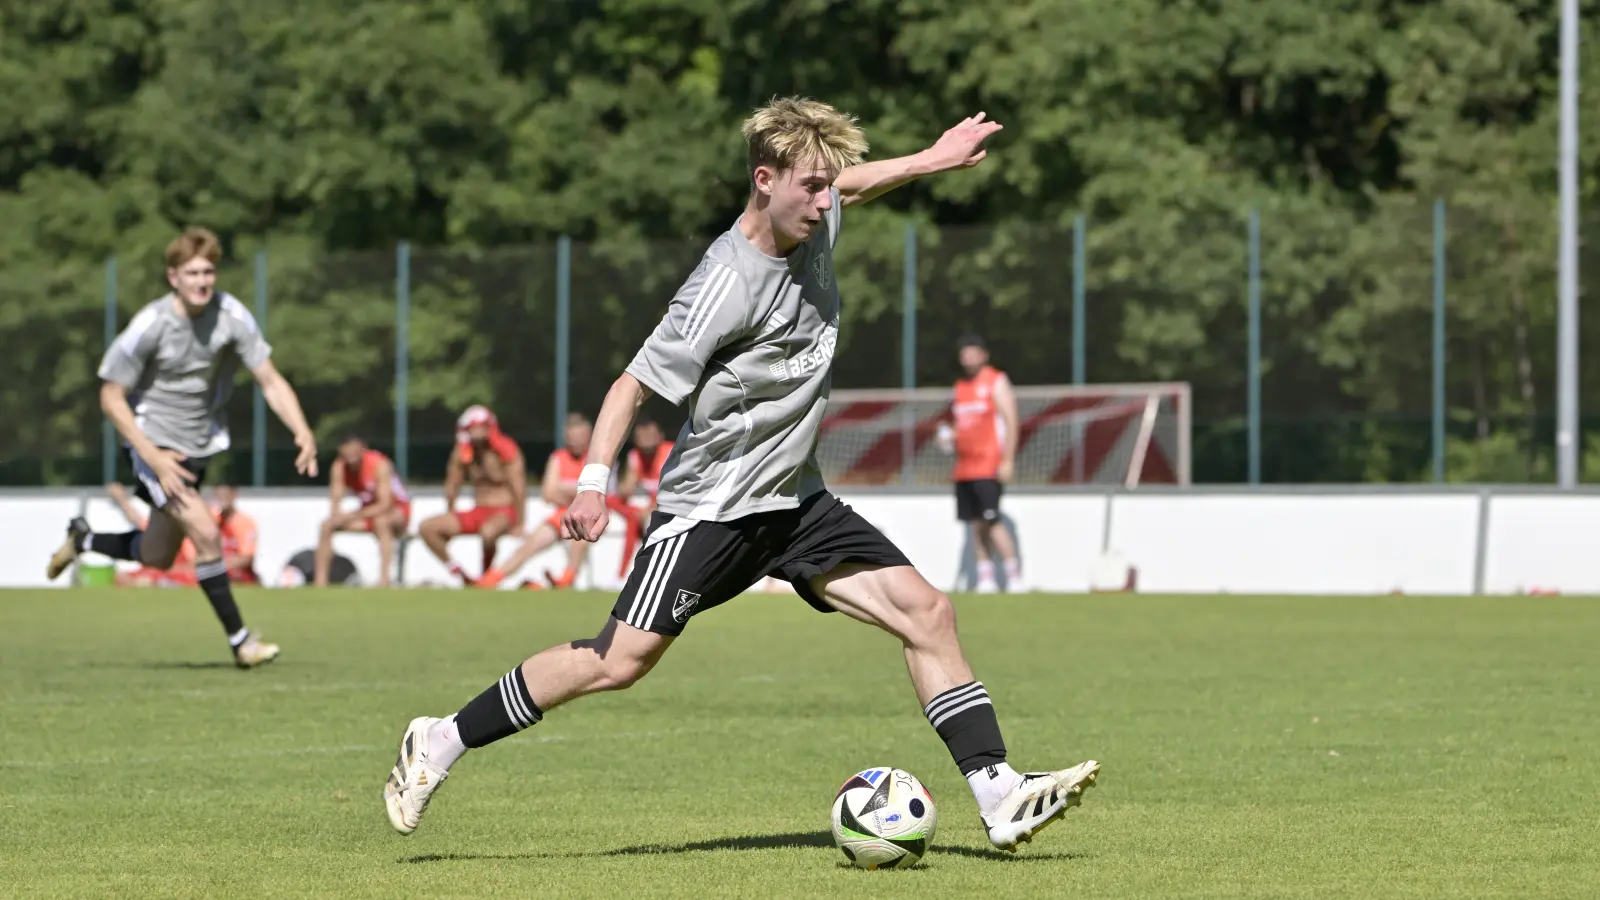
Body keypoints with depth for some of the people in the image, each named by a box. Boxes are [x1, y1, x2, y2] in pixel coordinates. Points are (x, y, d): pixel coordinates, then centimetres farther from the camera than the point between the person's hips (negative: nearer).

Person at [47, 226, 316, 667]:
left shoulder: (231, 315, -13)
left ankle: (82, 540, 44)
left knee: (156, 557, 16)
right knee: (205, 533, -21)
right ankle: (240, 641, -10)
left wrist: (303, 433, -26)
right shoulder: (150, 325, -22)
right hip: (155, 440, -5)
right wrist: (153, 457, -22)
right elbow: (111, 398, -14)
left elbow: (271, 381, -10)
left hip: (198, 444, 5)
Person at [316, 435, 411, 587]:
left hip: (397, 511, -6)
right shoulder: (339, 467, -15)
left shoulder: (379, 465, -30)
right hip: (368, 512, 6)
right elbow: (335, 501, -15)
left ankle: (384, 578, -42)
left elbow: (385, 505, -35)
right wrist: (336, 517, -38)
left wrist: (354, 516, -43)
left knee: (381, 521, -39)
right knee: (327, 526, -9)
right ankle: (320, 581, -5)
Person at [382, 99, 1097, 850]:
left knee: (927, 611, -4)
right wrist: (594, 480, -27)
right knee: (622, 659, -13)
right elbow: (636, 383, -19)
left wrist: (931, 160, 30)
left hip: (796, 502, 8)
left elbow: (849, 187, 28)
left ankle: (999, 796, -3)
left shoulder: (815, 223, 0)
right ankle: (441, 743, 2)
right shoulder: (728, 285, -23)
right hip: (712, 502, -8)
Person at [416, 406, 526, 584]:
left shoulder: (506, 452, -14)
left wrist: (519, 526, -16)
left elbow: (518, 489, -15)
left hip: (504, 512, -6)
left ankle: (486, 577, -16)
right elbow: (452, 486, 11)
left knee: (488, 531, -43)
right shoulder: (462, 453, 2)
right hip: (477, 512, 6)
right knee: (427, 528, -9)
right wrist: (448, 521, 15)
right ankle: (460, 575, -2)